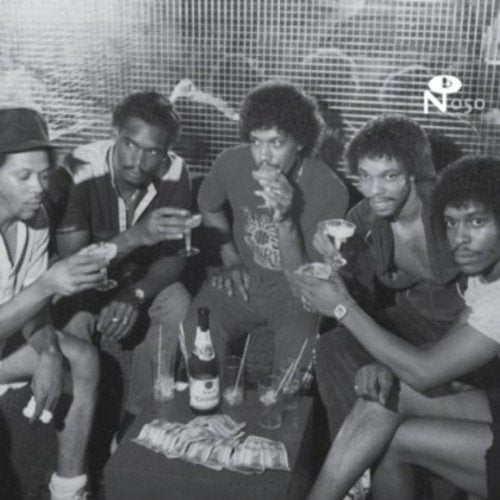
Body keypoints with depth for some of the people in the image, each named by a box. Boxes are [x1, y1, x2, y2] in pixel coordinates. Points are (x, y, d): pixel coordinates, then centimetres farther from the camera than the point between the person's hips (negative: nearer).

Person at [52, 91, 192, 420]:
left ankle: (138, 416, -7)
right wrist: (136, 236, -45)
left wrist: (135, 293, -34)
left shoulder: (174, 173, -19)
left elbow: (174, 256, -14)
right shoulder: (80, 171, -29)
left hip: (141, 277, 3)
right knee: (74, 324, -32)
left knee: (178, 306, -26)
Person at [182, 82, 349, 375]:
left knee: (297, 349, -34)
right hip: (244, 281, 3)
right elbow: (209, 206, 16)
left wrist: (285, 219, -36)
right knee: (196, 334, -26)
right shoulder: (233, 163, -10)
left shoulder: (329, 191, -21)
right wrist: (230, 260, 6)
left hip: (294, 288, -2)